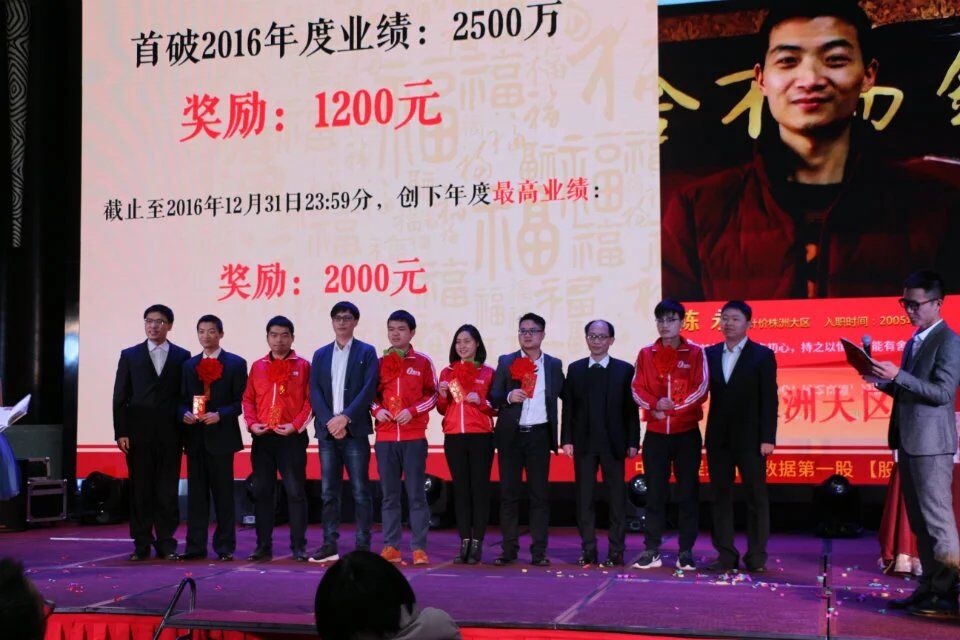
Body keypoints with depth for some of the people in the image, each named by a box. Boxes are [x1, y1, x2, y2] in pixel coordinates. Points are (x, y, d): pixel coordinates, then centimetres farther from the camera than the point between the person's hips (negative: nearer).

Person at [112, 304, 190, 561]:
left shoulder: (182, 357, 7)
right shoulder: (130, 356, 9)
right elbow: (120, 397, 6)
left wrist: (186, 431, -2)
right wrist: (121, 432, -3)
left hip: (170, 434, 0)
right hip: (138, 433, 1)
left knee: (168, 491, 0)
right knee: (140, 491, 3)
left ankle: (166, 544, 7)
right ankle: (142, 545, 10)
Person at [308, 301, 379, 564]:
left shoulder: (366, 352, 5)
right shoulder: (321, 354, 15)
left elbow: (369, 389, -6)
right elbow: (314, 392, 6)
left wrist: (345, 417, -15)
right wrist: (330, 421, -8)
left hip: (355, 431, -3)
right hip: (327, 431, 4)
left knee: (361, 491, -2)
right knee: (329, 492, 6)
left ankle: (363, 547, 1)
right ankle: (330, 545, 11)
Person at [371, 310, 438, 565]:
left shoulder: (423, 361, 4)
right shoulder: (379, 361, 9)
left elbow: (432, 395, 5)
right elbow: (372, 393, 15)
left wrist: (412, 411, -9)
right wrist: (376, 409, -5)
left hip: (414, 437, -2)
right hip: (385, 437, 2)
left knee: (416, 494, -2)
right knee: (389, 495, 5)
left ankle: (419, 547, 3)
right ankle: (391, 546, 11)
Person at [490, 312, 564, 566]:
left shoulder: (554, 364, 9)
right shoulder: (506, 362, 7)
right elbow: (493, 398, 5)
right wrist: (508, 397, -16)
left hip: (539, 434, 0)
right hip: (511, 435, 0)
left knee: (540, 494, 1)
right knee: (509, 493, 3)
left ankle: (538, 552, 6)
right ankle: (509, 550, 9)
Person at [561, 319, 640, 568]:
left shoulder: (624, 370, 3)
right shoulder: (575, 369, 9)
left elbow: (631, 409, 1)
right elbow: (568, 406, 7)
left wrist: (633, 442, -5)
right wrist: (566, 439, -1)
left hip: (613, 443, -2)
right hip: (583, 443, 2)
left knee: (617, 497, 2)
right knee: (584, 497, 4)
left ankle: (616, 551, 8)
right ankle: (588, 550, 11)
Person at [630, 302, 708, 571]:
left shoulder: (695, 353, 2)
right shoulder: (645, 354, 8)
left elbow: (701, 387, -6)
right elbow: (637, 389, 2)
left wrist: (673, 405, -15)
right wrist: (655, 404, -16)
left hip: (687, 432, -2)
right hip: (655, 433, 2)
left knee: (688, 493, 2)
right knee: (655, 493, 4)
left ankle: (686, 552, 8)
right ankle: (652, 551, 10)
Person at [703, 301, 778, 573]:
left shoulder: (762, 356, -1)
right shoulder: (710, 354, 9)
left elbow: (770, 400, -5)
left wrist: (768, 438, -11)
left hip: (749, 438, -4)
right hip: (718, 438, 4)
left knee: (756, 498, 3)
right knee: (721, 497, 6)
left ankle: (756, 556, 10)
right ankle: (726, 554, 13)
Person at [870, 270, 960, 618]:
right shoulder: (914, 342, 17)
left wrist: (897, 375, -24)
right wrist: (883, 380, 5)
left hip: (931, 443, -9)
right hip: (908, 441, 9)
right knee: (919, 522, 12)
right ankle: (930, 588, 18)